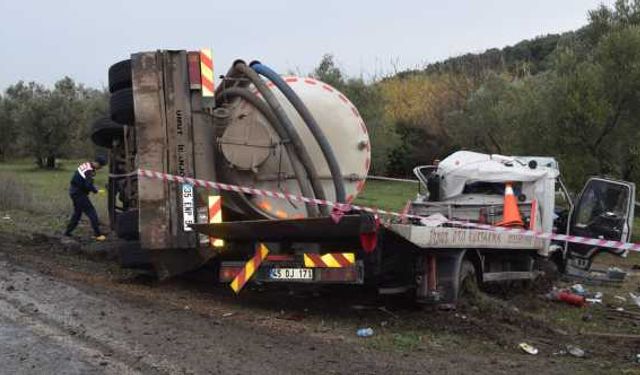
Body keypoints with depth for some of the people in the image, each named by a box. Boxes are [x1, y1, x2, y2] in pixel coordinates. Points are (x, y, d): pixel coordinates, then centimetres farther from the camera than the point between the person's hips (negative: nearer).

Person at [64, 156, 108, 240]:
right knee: (92, 213, -5)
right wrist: (96, 191, -13)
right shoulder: (90, 171, -24)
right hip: (79, 193, -10)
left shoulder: (86, 164, 5)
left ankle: (68, 232, 29)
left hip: (73, 190, 10)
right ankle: (97, 234, -2)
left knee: (77, 212, 22)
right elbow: (88, 185, -30)